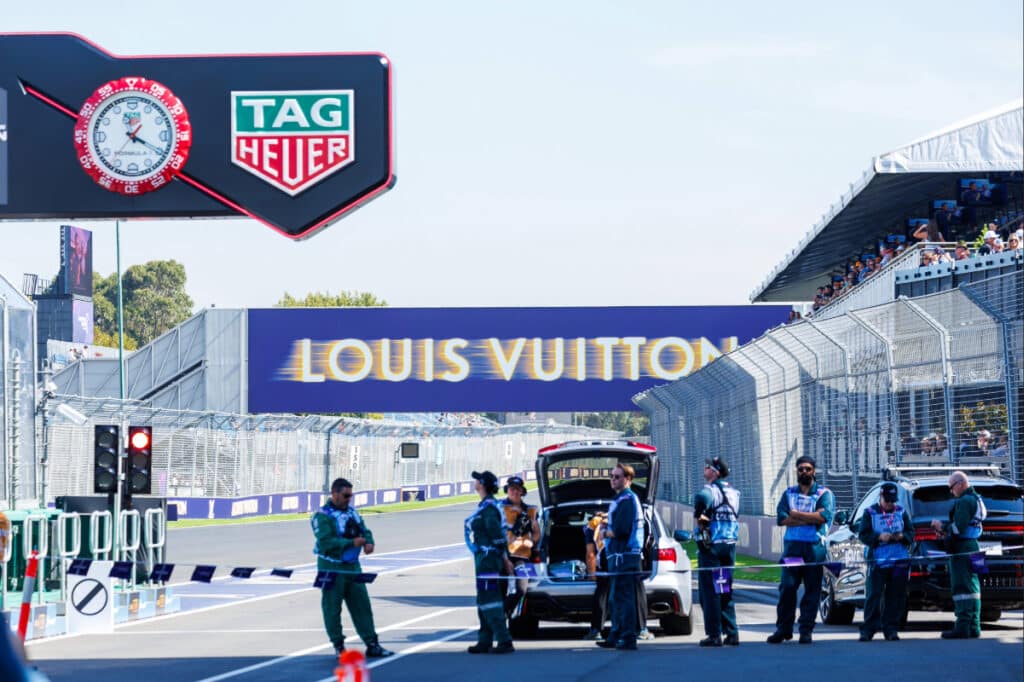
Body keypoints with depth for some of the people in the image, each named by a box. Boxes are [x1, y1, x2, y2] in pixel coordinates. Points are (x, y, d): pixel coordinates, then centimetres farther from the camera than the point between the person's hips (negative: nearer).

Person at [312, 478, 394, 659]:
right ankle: (339, 647, 10)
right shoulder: (322, 516, -12)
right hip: (332, 569, -7)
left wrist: (369, 543, -9)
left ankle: (372, 645, 11)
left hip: (352, 566, 7)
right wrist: (352, 543, -25)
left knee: (362, 605, 7)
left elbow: (365, 531, 15)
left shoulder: (352, 512, 11)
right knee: (332, 608, 2)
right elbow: (325, 542, -22)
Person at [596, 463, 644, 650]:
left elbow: (621, 531, -20)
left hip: (624, 556, -11)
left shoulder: (627, 500, -12)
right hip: (618, 556, 11)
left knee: (624, 598, -11)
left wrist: (605, 532, -3)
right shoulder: (620, 499, 20)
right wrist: (607, 528, 6)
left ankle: (628, 638, -13)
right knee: (617, 598, 17)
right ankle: (616, 636, 25)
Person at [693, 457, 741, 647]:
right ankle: (732, 633, 11)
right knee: (726, 591, 14)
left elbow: (701, 498, -36)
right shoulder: (733, 492, 12)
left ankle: (714, 635, -4)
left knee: (709, 591, -2)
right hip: (730, 545, 7)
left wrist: (698, 516, -20)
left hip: (711, 546, -7)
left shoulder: (711, 490, -12)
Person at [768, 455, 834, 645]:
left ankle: (806, 631, 1)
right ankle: (783, 629, 4)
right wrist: (810, 518, -9)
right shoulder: (789, 493, 15)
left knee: (812, 590, -2)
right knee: (787, 588, -3)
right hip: (792, 545, 2)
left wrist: (795, 514, -6)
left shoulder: (824, 494, 8)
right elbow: (782, 518, -1)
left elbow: (824, 517, -11)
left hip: (815, 547, -2)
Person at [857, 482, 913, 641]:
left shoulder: (902, 512, 12)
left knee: (896, 597, 2)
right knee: (874, 595, -7)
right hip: (878, 561, -3)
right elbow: (863, 535, 0)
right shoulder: (870, 513, 5)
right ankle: (868, 629, -3)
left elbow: (911, 533, 13)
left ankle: (891, 629, 9)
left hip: (900, 561, 3)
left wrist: (902, 536, -9)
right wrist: (879, 537, -15)